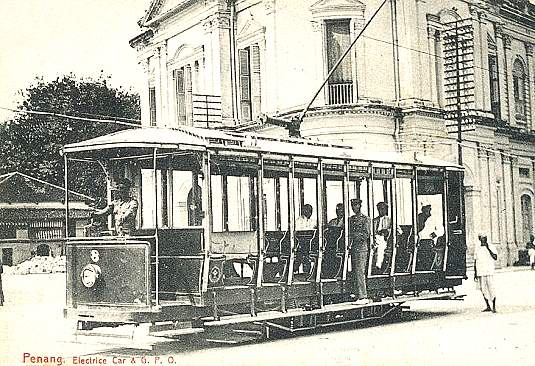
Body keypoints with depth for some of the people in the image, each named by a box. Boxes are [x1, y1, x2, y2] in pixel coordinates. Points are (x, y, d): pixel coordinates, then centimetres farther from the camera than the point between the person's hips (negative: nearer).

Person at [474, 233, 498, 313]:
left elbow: (495, 257, -12)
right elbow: (475, 261, 17)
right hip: (480, 272, 4)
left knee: (491, 288, -8)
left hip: (489, 271, -4)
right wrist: (475, 273, 13)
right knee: (483, 289, 5)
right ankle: (488, 306, 12)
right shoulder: (477, 248, 13)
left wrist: (488, 249, -17)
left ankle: (494, 307, -1)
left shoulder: (491, 247, 1)